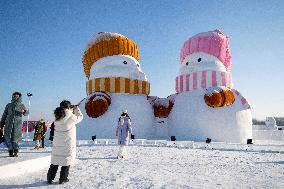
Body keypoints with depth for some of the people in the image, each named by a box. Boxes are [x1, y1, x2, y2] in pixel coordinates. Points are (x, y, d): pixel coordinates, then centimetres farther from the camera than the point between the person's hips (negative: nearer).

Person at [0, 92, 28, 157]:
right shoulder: (8, 105, 14)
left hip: (17, 124, -2)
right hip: (9, 123, 2)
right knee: (8, 138, -3)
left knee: (16, 137, -6)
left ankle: (15, 152, 3)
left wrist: (24, 111, -23)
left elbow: (26, 113, 2)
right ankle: (10, 152, 6)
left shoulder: (21, 105, 10)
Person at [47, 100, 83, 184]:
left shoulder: (57, 118, 0)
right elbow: (80, 117, 1)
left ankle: (50, 178, 23)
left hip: (57, 144, 5)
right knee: (66, 161, 9)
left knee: (55, 161, 16)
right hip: (68, 144, -5)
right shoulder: (70, 117, -16)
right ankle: (63, 179, 17)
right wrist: (77, 109, 14)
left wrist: (71, 111, 18)